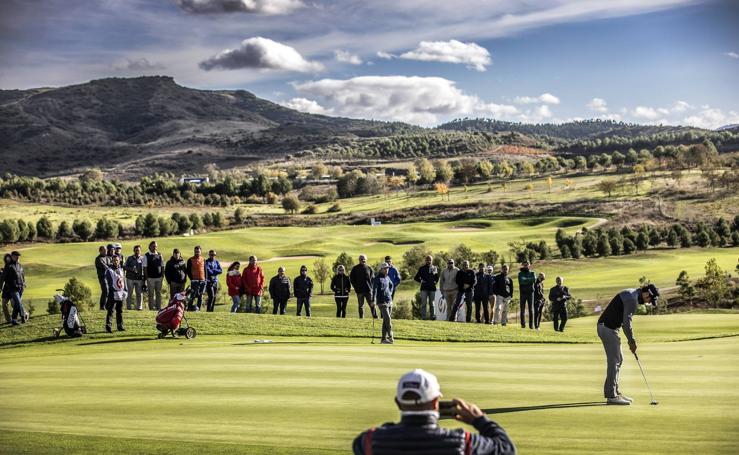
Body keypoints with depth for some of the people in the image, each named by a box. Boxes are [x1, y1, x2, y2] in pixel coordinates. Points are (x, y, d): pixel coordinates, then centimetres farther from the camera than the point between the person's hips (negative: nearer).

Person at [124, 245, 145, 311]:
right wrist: (131, 269, -15)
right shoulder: (129, 258, 8)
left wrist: (144, 277, -2)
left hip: (139, 279, 0)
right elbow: (125, 267, 2)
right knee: (129, 293, 3)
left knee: (139, 293, 1)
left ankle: (139, 307, 8)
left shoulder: (143, 259, 8)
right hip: (130, 278, 0)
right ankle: (129, 306, 9)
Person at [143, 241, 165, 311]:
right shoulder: (146, 256, -1)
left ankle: (158, 307, 11)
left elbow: (162, 266, 13)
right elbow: (145, 267, -3)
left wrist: (163, 275, 5)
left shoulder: (159, 255, 11)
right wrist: (146, 277, -8)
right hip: (150, 278, -4)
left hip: (159, 277, 4)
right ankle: (151, 307, 5)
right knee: (151, 293, 1)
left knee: (159, 293, 6)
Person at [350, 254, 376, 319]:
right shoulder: (355, 269, 4)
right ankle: (361, 317, 9)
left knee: (372, 304, -4)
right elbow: (351, 278, 7)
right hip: (360, 290, -1)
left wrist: (371, 286, 0)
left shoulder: (369, 268, 8)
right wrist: (356, 287, -1)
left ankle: (375, 316, -4)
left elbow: (373, 278, 14)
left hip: (368, 289, 1)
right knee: (361, 305, 4)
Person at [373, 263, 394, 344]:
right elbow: (374, 289, -18)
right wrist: (374, 300, -28)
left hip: (389, 301, 7)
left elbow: (391, 285, 34)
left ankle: (384, 339, 10)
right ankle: (390, 337, -10)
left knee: (386, 321, 7)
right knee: (388, 319, -14)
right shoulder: (377, 278, -9)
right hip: (382, 302, -7)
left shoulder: (387, 278, 13)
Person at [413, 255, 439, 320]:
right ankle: (423, 317, -5)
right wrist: (421, 281, -2)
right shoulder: (422, 268, 7)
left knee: (432, 303, 1)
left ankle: (432, 316, 1)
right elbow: (416, 278, 12)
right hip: (424, 288, -1)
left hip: (432, 288, 1)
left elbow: (437, 278, 16)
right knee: (424, 303, -5)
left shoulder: (435, 268, 9)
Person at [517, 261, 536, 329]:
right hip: (523, 293, 0)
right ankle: (523, 324, 0)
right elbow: (520, 281, -9)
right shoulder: (520, 273, 8)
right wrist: (529, 280, -12)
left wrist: (525, 280, -11)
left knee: (531, 309, -3)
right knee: (522, 309, -2)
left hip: (530, 293, 0)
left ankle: (531, 324, -3)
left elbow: (534, 280, -9)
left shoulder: (532, 273, 9)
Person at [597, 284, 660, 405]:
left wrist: (631, 340, 15)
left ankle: (615, 391, 21)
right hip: (608, 328, -11)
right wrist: (632, 341, -10)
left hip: (607, 327, 11)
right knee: (614, 360, -8)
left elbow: (625, 320, 19)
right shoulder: (632, 299, -18)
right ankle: (611, 396, -7)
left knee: (618, 359, 16)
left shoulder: (631, 294, 14)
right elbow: (626, 323, -21)